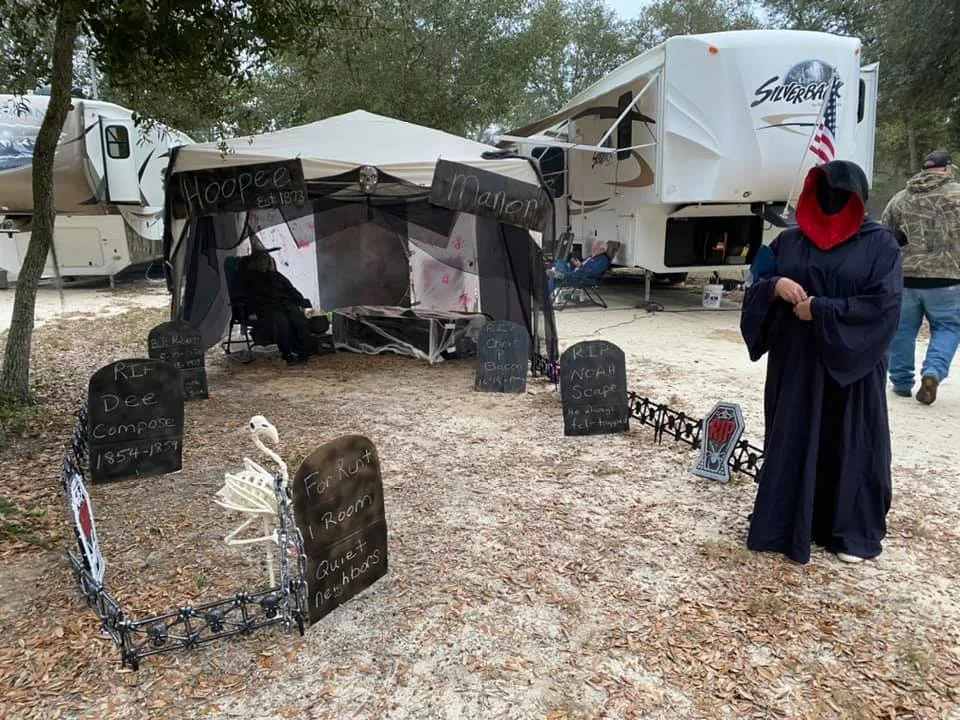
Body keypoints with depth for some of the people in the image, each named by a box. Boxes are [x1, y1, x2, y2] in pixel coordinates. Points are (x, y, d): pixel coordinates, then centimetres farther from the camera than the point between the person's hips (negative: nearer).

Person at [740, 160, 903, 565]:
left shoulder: (880, 244, -2)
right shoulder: (789, 241, 8)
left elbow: (885, 304, -12)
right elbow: (756, 288, 8)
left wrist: (821, 310, -17)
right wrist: (775, 285, -14)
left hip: (851, 366, -3)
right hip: (794, 363, 3)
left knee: (850, 446, 6)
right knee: (790, 442, 8)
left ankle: (852, 532, 22)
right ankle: (788, 525, 22)